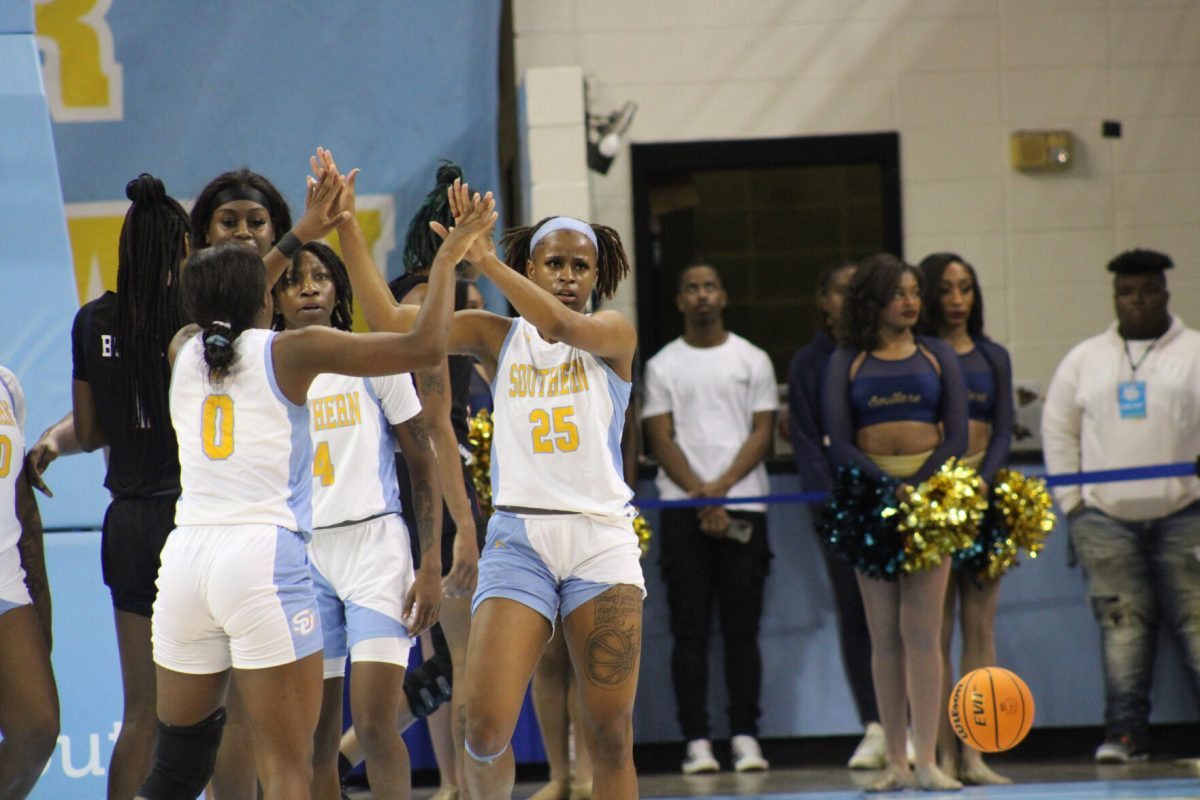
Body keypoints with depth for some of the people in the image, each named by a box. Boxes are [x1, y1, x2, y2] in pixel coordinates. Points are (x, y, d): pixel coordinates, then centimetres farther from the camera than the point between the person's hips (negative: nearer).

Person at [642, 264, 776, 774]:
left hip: (743, 505, 0)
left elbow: (762, 432, 3)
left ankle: (745, 736, 3)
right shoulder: (662, 366, 8)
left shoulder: (753, 361, 9)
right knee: (690, 630, -2)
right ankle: (697, 741, -1)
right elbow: (661, 440, 2)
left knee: (742, 628, 0)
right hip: (682, 509, 0)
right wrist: (701, 494, -10)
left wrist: (721, 486, -10)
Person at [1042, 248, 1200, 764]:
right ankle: (1125, 734, 2)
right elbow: (1058, 430, 16)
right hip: (1105, 517, 2)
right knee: (1122, 625, 0)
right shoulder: (1085, 360, 14)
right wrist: (1071, 505, 9)